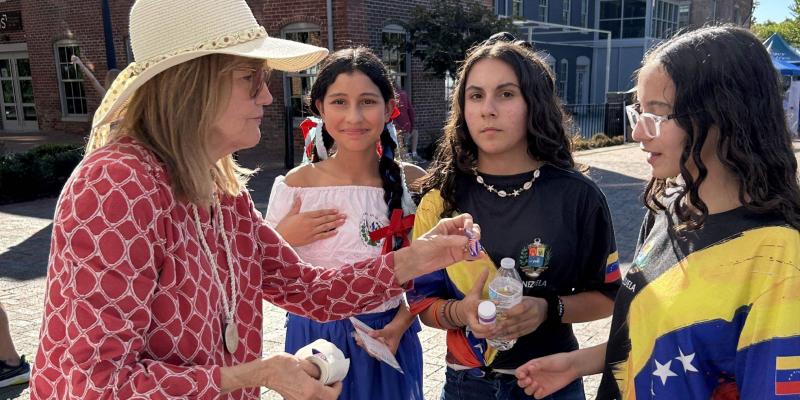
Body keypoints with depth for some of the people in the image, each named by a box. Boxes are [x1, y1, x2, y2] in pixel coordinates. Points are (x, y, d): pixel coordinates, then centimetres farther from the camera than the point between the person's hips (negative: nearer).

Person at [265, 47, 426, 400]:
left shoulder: (413, 183, -8)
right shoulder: (295, 186, -10)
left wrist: (402, 322, -10)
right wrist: (281, 239, -19)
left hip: (390, 341, 1)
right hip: (316, 340, 0)